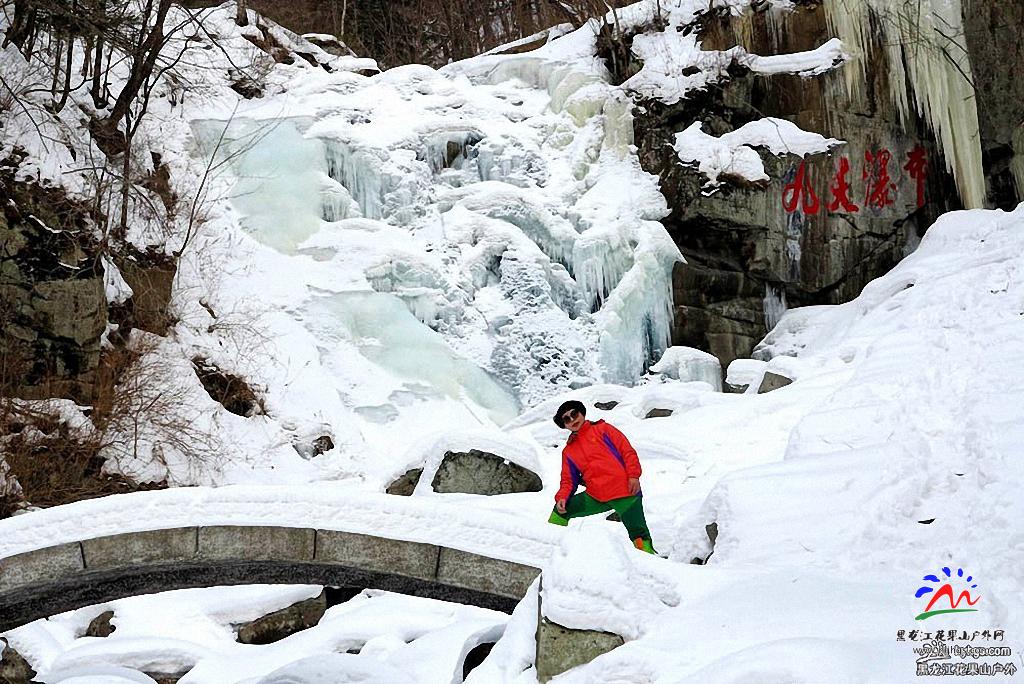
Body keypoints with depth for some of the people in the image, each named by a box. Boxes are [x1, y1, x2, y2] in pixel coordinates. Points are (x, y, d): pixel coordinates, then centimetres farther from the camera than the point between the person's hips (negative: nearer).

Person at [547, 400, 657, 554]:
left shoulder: (602, 429, 7)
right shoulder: (568, 451, 18)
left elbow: (627, 451, 0)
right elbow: (569, 480, 17)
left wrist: (634, 475, -13)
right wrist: (562, 497, -3)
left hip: (625, 490, -4)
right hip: (596, 497, 4)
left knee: (639, 536, -9)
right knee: (561, 510, 4)